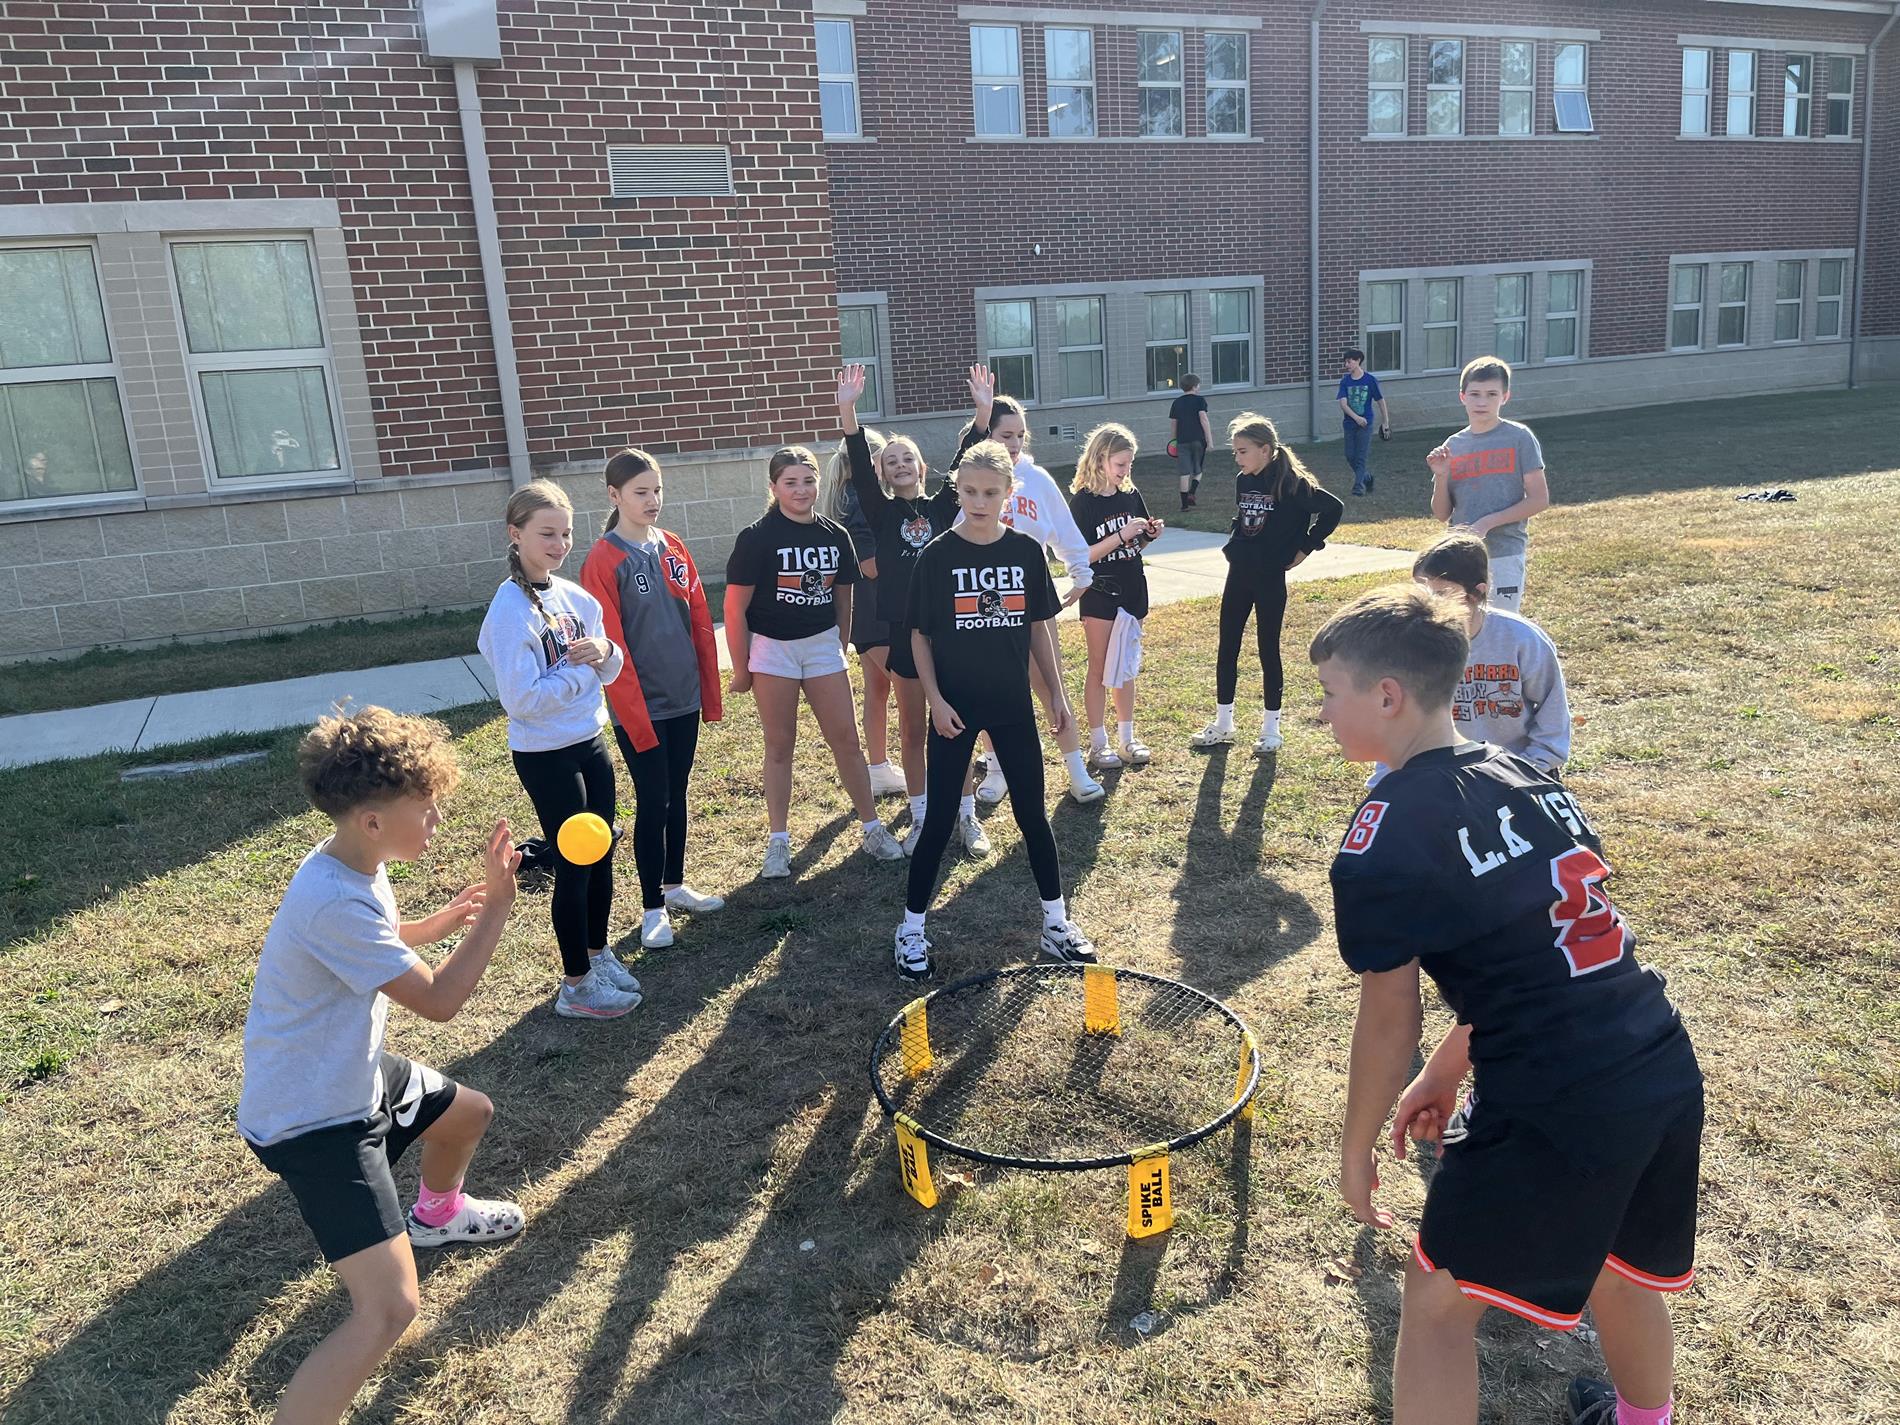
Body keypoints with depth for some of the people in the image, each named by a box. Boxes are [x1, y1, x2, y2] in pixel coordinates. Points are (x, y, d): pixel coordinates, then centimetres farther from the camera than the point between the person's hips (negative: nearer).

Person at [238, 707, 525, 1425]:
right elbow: (439, 1000, -26)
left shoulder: (353, 863, -3)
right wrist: (497, 905, -21)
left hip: (355, 1076, 10)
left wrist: (444, 919, 2)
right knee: (389, 1308, -18)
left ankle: (436, 1215, 62)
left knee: (469, 1112, 32)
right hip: (313, 1122, -10)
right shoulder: (336, 903, -33)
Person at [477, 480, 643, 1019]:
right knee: (573, 866, 3)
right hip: (546, 756, -7)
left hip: (591, 742, 7)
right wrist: (580, 666, -18)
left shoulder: (573, 596, 4)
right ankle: (576, 986, 17)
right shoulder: (512, 609, -18)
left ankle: (598, 952, 36)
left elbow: (610, 671, 10)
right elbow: (522, 699, -23)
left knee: (602, 855, 17)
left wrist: (604, 651, -11)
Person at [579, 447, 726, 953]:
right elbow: (610, 647, -15)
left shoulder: (673, 548, 4)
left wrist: (710, 694, 5)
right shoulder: (603, 561, -13)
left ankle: (674, 884, 32)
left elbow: (700, 622, 7)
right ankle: (653, 907, 17)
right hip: (640, 707, -5)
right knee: (652, 803, 3)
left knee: (677, 794, 16)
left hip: (684, 699, 6)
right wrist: (635, 718, -16)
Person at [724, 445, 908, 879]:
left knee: (846, 740, 4)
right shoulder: (757, 538, -12)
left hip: (822, 644, 3)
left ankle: (871, 827, 17)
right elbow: (735, 608, -11)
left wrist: (840, 649, 14)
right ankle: (778, 841, 16)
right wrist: (740, 669, -9)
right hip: (772, 648, -3)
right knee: (780, 746, 5)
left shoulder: (835, 535, 0)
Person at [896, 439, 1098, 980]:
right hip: (954, 707, -2)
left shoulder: (1026, 551, 0)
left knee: (1032, 813, 9)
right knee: (939, 820, 3)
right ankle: (912, 930, 17)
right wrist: (935, 700, -10)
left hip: (1013, 703, 2)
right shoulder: (937, 556, -7)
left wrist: (1056, 692, 6)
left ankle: (1056, 922, 24)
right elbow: (920, 636, -3)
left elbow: (1039, 626, 7)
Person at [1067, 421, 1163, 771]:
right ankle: (1098, 744, 13)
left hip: (1131, 591, 5)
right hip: (1099, 594, -5)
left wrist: (1151, 534, -5)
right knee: (1099, 669, 4)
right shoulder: (1083, 501, -12)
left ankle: (1127, 738, 23)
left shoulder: (1131, 495, 5)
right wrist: (1120, 536, -22)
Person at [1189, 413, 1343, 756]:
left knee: (1268, 650, 3)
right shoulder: (1243, 482, 6)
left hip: (1270, 578, -6)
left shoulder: (1290, 483, -14)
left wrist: (1304, 548, -10)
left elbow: (1333, 508, -13)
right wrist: (1233, 546, 9)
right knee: (1226, 648, 9)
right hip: (1238, 574, 6)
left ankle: (1271, 728, 15)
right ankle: (1222, 724, 21)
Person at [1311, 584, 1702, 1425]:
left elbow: (1388, 1019, -7)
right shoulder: (1525, 778, 9)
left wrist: (1356, 1150, 8)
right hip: (1665, 1072, 8)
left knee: (1438, 1303, 12)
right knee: (1617, 1262, 32)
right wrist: (1448, 1070, 26)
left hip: (1554, 1109, -8)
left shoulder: (1383, 840, -13)